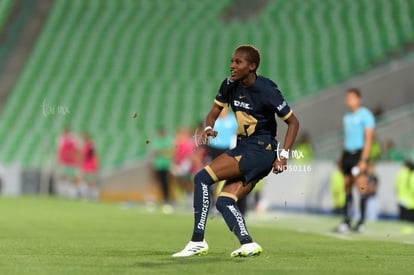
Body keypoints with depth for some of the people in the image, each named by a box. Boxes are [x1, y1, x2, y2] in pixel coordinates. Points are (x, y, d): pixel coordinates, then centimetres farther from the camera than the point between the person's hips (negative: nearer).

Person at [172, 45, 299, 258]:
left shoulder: (266, 90, -14)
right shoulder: (230, 85, 5)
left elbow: (293, 122, -8)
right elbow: (214, 113, 13)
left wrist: (283, 155, -15)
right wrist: (208, 128, -11)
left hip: (260, 149, -8)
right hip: (244, 147, 8)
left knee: (202, 178, -16)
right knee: (224, 202, -4)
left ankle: (197, 241, -15)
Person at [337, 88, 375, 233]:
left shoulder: (365, 115, -5)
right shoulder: (347, 116, 17)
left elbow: (368, 138, -11)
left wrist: (363, 160, -18)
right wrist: (342, 158, 16)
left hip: (359, 153, -7)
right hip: (347, 153, 7)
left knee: (361, 187, -9)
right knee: (347, 187, 3)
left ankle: (361, 222, -7)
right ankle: (346, 221, 3)